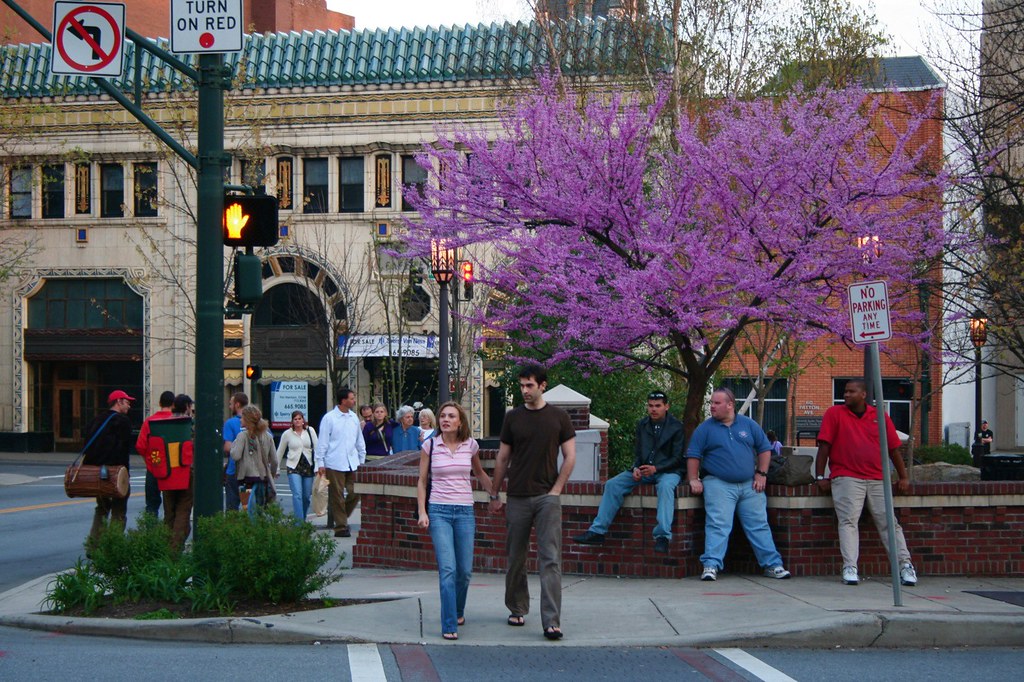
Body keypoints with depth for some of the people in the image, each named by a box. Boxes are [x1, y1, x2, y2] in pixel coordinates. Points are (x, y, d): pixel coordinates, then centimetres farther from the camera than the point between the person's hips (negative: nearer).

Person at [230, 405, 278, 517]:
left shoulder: (243, 436, -8)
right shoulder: (267, 436, 8)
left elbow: (235, 455, -17)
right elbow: (274, 460, 10)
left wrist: (233, 444, 2)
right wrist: (273, 473, 26)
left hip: (249, 477, -5)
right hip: (264, 478, 5)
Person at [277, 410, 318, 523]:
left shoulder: (310, 431, 3)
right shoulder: (287, 434, 3)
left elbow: (316, 448, 2)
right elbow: (279, 452, 12)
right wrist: (276, 469, 14)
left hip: (308, 467, 2)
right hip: (293, 467, -2)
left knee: (306, 496, 5)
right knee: (297, 495, -15)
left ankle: (302, 520, 23)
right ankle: (299, 522, -18)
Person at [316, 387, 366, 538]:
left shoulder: (354, 417, 11)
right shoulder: (329, 418, -5)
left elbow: (360, 441, 19)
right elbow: (322, 442, -4)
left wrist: (362, 460, 18)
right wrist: (320, 463, -6)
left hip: (352, 463, 5)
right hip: (334, 464, -5)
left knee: (355, 493, 1)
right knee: (337, 496, -1)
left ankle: (340, 518, 22)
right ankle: (340, 526, 7)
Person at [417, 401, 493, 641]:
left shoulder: (471, 445, 4)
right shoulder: (430, 446, 0)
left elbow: (479, 473, 23)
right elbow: (422, 481, 6)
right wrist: (422, 512, -2)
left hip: (465, 512, 2)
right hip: (439, 512, -2)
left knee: (465, 570, 5)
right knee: (447, 569, -14)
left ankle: (458, 611, 33)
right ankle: (449, 625, -11)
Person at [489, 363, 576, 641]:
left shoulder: (559, 417, 2)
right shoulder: (513, 418, 6)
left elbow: (570, 456, 4)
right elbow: (502, 458, 11)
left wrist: (556, 490, -5)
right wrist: (494, 494, 10)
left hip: (547, 496, -2)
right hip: (517, 498, 2)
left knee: (550, 559, -9)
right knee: (516, 558, 9)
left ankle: (552, 621, -14)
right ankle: (517, 610, 27)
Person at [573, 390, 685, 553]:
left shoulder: (676, 427, -4)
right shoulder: (642, 425, 12)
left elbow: (677, 458, -8)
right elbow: (637, 453, 15)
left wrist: (656, 468, -23)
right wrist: (636, 468, -8)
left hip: (668, 471, -5)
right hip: (643, 471, 5)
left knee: (665, 486, -40)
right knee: (613, 484, -13)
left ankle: (662, 536, -47)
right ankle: (597, 532, -15)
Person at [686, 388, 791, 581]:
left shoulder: (748, 425, 9)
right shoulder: (705, 428, 4)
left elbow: (764, 449, 12)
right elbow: (693, 455, 3)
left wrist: (761, 474, 3)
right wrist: (693, 479, -7)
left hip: (749, 485, 3)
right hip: (718, 485, -3)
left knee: (759, 526, 5)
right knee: (717, 526, -13)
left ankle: (772, 565, 10)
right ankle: (711, 566, -16)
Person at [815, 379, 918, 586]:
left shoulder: (880, 417, 12)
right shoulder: (834, 413, 5)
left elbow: (893, 449, 15)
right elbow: (824, 446, 2)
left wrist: (903, 477, 13)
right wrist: (821, 477, -4)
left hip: (877, 480, 2)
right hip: (846, 478, -2)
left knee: (889, 522, -1)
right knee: (848, 521, -14)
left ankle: (905, 564, -1)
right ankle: (850, 568, -19)